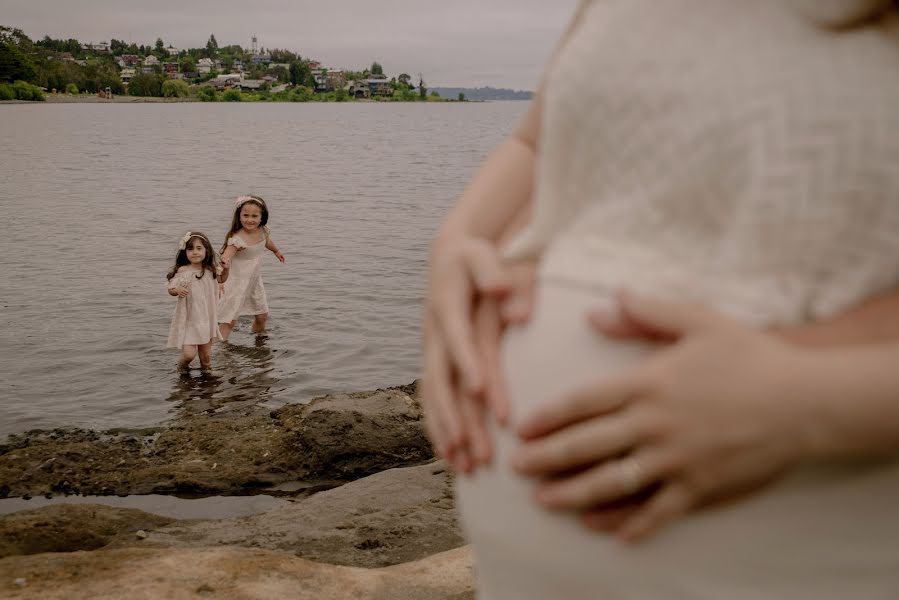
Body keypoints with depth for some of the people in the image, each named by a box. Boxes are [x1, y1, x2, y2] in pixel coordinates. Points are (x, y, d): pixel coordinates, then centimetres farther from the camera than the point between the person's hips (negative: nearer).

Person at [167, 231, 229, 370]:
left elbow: (222, 280, 20)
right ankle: (181, 369, 19)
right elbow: (171, 290, -5)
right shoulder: (183, 271, -13)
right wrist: (177, 290, -27)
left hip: (207, 319, 4)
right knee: (189, 354, -12)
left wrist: (225, 270, 0)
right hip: (188, 319, -4)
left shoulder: (211, 270, -1)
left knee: (206, 356, 11)